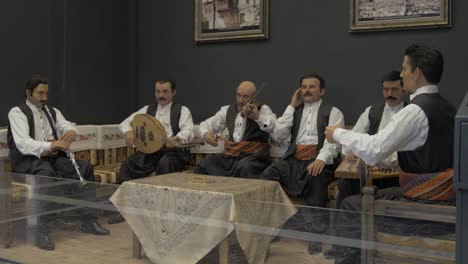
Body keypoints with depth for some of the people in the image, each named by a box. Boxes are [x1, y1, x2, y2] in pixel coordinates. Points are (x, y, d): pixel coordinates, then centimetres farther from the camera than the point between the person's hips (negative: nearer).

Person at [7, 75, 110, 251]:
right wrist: (49, 146, -35)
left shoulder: (52, 111, 18)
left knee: (84, 167, -16)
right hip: (27, 159, -6)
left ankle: (88, 221, -11)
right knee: (47, 174, -39)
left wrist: (71, 131, -23)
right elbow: (22, 144, -19)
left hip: (52, 156, 6)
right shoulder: (17, 112, -4)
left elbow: (67, 125, 4)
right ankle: (41, 231, -37)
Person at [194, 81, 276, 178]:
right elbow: (206, 124, 20)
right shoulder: (228, 110, 17)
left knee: (244, 167, -37)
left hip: (253, 156, -4)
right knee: (203, 166, -18)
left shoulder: (263, 109, 4)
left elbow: (273, 126, -15)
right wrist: (205, 133, -4)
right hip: (230, 156, 4)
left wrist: (257, 116, -34)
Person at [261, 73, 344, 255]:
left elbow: (333, 141, -8)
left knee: (315, 178, -37)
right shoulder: (295, 110, 22)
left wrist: (321, 159, -29)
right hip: (294, 159, 4)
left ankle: (317, 235, -24)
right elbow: (277, 136, 8)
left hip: (319, 160, -4)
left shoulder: (333, 112, 8)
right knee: (269, 175, -25)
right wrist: (291, 106, 8)